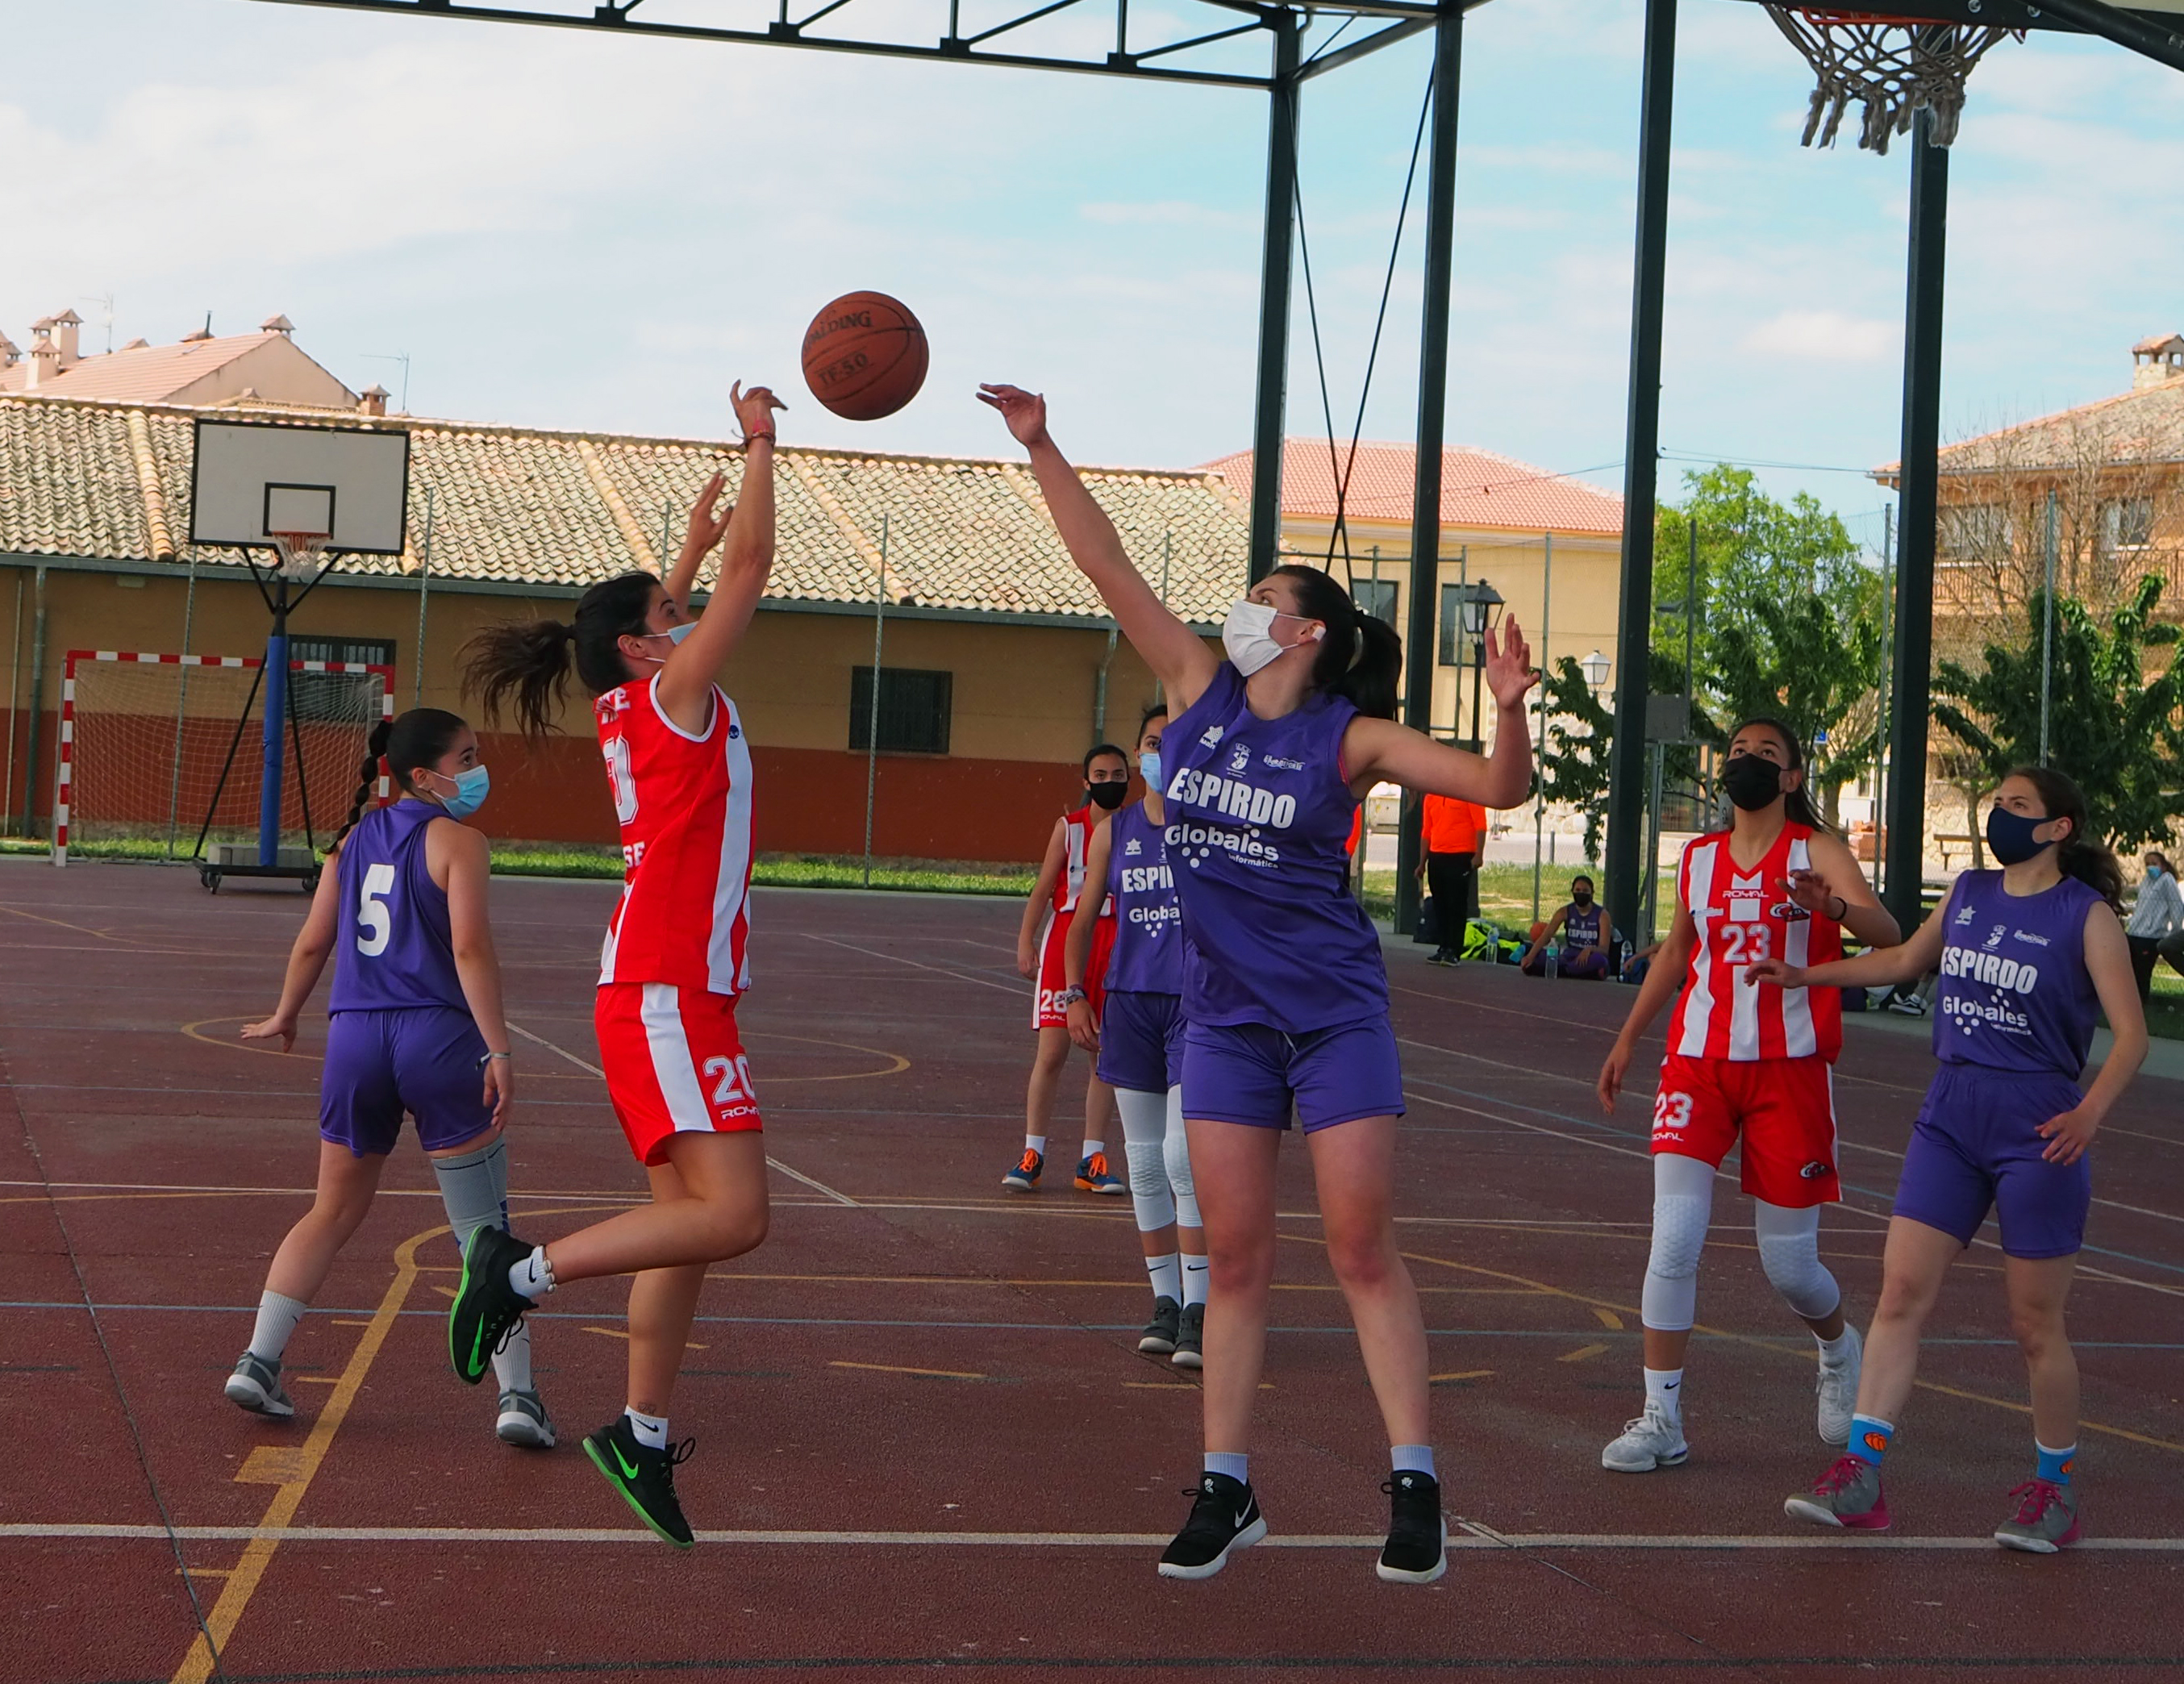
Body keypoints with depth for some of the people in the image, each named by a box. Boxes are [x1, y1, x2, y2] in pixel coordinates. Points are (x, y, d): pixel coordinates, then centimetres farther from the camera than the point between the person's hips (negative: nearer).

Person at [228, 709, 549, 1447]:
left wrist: (284, 1018, 32)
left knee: (333, 1211, 20)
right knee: (483, 1228, 2)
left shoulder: (354, 839, 13)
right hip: (436, 1037, -5)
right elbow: (470, 948, -15)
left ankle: (258, 1363, 15)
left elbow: (314, 942, 16)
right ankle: (517, 1396, -1)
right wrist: (499, 1053, -17)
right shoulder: (455, 841, -5)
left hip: (354, 1037, 5)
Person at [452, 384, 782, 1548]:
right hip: (667, 993, -10)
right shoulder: (674, 694, -7)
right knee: (732, 1214, -17)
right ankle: (522, 1272, -13)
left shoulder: (633, 709, 15)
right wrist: (759, 439, 0)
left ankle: (642, 1434, 14)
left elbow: (688, 595, 37)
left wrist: (694, 543, 41)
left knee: (694, 1213, 11)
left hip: (665, 990, 10)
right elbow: (752, 564, -8)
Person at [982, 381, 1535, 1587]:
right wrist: (1039, 450, -5)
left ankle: (1413, 1486, 2)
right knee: (1234, 1258, 6)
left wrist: (1511, 709, -32)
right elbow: (1107, 564, -1)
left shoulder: (1350, 737, -8)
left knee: (1362, 1250, -3)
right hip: (1224, 1013, 4)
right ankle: (1226, 1492, 12)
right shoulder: (1198, 692, 2)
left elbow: (1497, 787, -13)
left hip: (1333, 1011, -4)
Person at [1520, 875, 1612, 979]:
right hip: (1569, 958, 2)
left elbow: (1604, 949, -11)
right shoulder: (1565, 912, 2)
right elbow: (1546, 935, -11)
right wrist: (1530, 956, -28)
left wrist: (1590, 949, -35)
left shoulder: (1601, 915, -4)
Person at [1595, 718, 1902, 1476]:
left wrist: (1831, 906, -40)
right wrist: (1628, 1038, 24)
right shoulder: (1699, 858, 9)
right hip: (1699, 1063, 3)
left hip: (1789, 1070, -3)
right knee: (1673, 1242, -12)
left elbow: (1886, 931, -19)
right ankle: (1661, 1420, -4)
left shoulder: (1816, 851, -4)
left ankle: (1839, 1346, 38)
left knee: (1789, 1264, 3)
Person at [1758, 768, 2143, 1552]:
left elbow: (2131, 1032, -11)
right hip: (1950, 1118, 5)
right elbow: (1907, 959, 29)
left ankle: (2054, 1488, 20)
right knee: (1902, 1291, -3)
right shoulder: (1968, 894, 10)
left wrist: (2090, 1111, -27)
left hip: (2036, 1129, -5)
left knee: (2035, 1324, 3)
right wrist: (1806, 976, 30)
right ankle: (1860, 1475, -3)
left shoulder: (2087, 916, -7)